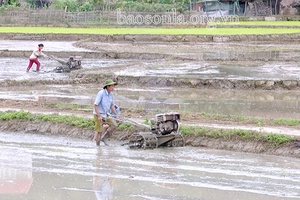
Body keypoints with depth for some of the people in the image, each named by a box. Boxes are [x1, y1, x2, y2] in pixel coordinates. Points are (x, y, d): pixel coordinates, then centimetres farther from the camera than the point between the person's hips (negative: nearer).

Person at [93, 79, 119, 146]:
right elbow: (95, 105, -22)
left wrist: (116, 115, 5)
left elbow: (112, 105, 14)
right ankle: (98, 145, 11)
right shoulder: (101, 93, -20)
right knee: (99, 131, -4)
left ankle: (103, 137, 11)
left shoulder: (111, 94, 2)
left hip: (105, 115, 7)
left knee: (114, 125, -4)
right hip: (98, 115, -7)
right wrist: (99, 116, -26)